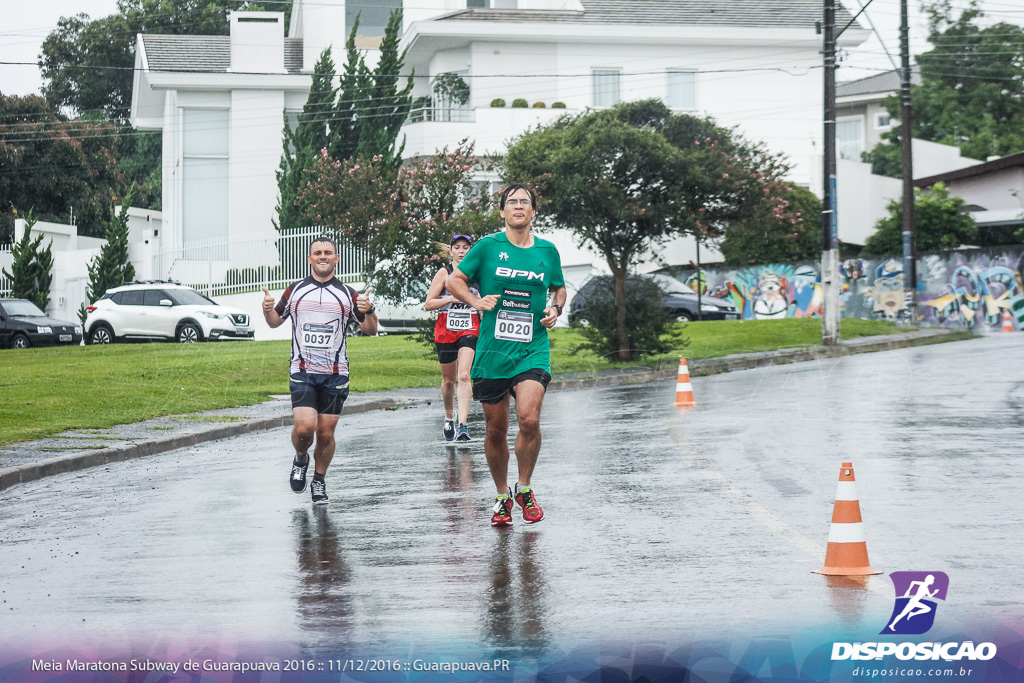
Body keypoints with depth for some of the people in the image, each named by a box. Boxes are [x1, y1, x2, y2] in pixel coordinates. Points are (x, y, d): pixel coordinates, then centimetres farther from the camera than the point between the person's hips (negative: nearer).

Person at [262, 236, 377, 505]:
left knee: (326, 433, 1)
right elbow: (276, 321, 19)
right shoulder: (295, 290, 8)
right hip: (302, 372, 0)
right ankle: (300, 459, 17)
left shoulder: (347, 294, 6)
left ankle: (319, 481, 22)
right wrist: (268, 309, -4)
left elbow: (370, 330, 9)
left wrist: (368, 312, -13)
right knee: (304, 427, -16)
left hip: (335, 374, 0)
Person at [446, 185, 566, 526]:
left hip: (533, 350, 0)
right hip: (492, 352, 0)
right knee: (496, 430, 5)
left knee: (529, 418, -20)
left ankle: (524, 488, 2)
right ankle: (502, 496, 25)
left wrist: (555, 309, 3)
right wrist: (477, 301, -9)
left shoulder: (547, 251, 9)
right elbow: (454, 280, 8)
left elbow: (559, 288, 24)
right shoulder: (488, 246, 1)